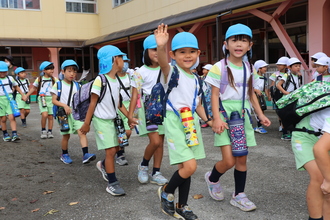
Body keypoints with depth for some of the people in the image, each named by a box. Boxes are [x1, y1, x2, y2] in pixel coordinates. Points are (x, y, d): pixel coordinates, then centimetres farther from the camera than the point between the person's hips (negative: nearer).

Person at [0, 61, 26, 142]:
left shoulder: (10, 78, 8)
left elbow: (16, 87, 21)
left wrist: (23, 95, 20)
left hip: (10, 99, 1)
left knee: (12, 117, -9)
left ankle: (14, 134, -12)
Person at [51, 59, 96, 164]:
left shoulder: (77, 86, 10)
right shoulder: (58, 85, 0)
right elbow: (54, 100, -3)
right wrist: (65, 105, -17)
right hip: (64, 113, -2)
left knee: (82, 131, -13)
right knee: (66, 135, 6)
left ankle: (85, 154, -19)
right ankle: (64, 155, 27)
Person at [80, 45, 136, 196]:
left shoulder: (116, 81, 7)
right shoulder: (100, 80, -16)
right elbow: (93, 103, -14)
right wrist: (86, 123, -12)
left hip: (112, 120, 8)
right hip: (101, 121, -8)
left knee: (116, 148, 14)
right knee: (111, 151, -8)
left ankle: (103, 165, 43)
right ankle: (112, 183, 5)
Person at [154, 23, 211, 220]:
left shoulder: (195, 78, 12)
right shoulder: (172, 72, -9)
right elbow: (163, 63, -33)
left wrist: (207, 119, 10)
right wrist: (161, 47, -52)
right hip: (175, 121, -7)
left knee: (187, 167, 11)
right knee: (189, 166, -15)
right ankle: (167, 192, 12)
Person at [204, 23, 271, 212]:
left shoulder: (249, 68, 7)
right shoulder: (219, 67, -9)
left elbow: (251, 94, 15)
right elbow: (214, 95, -9)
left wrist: (260, 114, 9)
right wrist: (217, 118, -18)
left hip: (243, 114, 5)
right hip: (226, 113, -5)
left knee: (242, 158, 9)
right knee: (229, 160, -9)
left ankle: (239, 195, 24)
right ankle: (212, 178, 23)